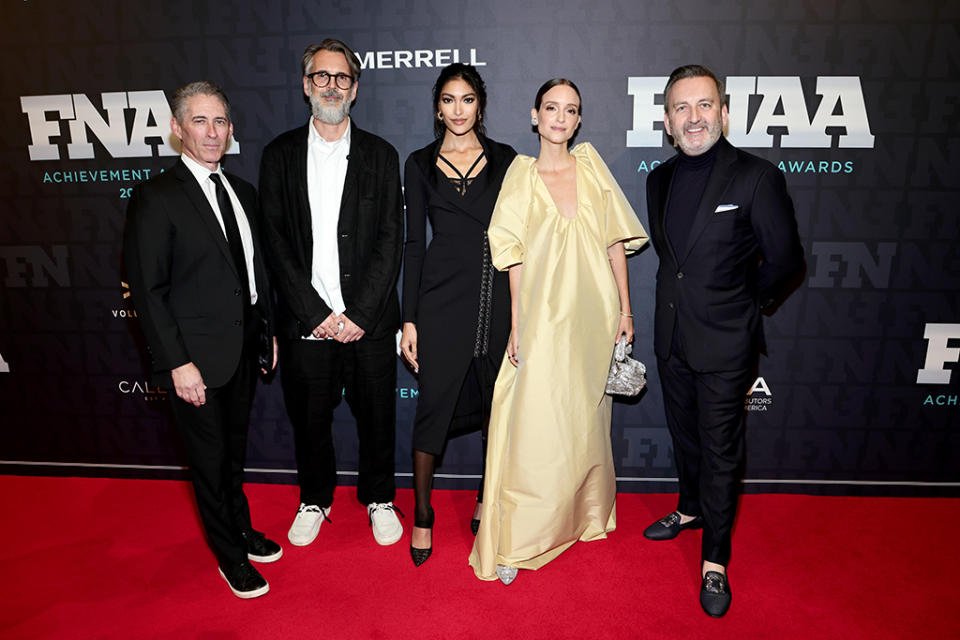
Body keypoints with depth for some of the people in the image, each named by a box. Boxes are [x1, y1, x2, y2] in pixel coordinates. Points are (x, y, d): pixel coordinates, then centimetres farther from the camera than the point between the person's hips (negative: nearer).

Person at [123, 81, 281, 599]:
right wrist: (177, 363, -18)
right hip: (197, 358, -6)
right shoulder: (155, 197, -13)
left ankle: (241, 530, 43)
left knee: (235, 450, 22)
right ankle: (230, 554, 31)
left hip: (243, 348, 6)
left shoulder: (243, 192, 8)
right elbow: (148, 290, -15)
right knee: (210, 459, 11)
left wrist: (268, 332, 11)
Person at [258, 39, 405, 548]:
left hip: (369, 321, 0)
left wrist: (360, 314, -11)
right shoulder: (280, 155, 5)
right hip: (305, 321, 1)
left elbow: (390, 240, -3)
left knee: (376, 415, 10)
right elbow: (276, 242, -1)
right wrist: (316, 314, -10)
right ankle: (314, 500, 37)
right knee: (309, 417, 13)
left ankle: (379, 499, 33)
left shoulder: (380, 155, 4)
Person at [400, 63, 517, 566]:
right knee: (434, 405, 1)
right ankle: (422, 515, 20)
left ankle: (487, 503, 31)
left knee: (498, 403, 10)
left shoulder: (505, 159, 8)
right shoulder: (420, 165, 6)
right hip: (442, 298, -1)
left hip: (499, 297, 2)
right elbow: (413, 244, 4)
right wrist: (408, 319, -1)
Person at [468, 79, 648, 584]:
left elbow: (614, 241, 7)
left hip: (594, 315, 3)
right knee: (536, 425, -3)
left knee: (587, 419, 16)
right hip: (544, 318, -2)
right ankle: (515, 542, 12)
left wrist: (625, 307, 4)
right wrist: (517, 328, -5)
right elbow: (516, 258, -1)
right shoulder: (521, 175, 2)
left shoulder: (591, 165, 6)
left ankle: (588, 515, 38)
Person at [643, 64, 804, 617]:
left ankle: (715, 560, 23)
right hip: (673, 337, 6)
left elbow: (786, 260, -7)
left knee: (721, 449, 6)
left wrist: (742, 302, 3)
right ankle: (691, 509, 45)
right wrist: (686, 295, 12)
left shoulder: (757, 178, -14)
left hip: (725, 344, -5)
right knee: (684, 435, 21)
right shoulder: (660, 179, 5)